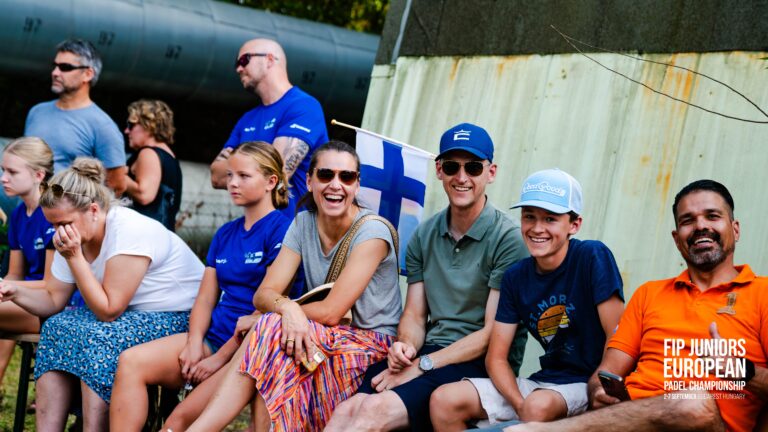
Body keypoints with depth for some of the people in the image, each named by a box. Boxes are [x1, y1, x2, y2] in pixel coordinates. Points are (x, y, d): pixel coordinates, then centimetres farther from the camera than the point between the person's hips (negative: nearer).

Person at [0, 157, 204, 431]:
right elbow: (53, 301, 4)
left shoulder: (131, 232, -26)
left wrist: (74, 257, -26)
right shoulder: (72, 234, -2)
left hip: (180, 318, -8)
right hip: (130, 315, 8)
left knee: (97, 338, -28)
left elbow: (108, 311, -24)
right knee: (56, 327, -10)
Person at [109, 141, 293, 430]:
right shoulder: (225, 234, 18)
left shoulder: (281, 230, -6)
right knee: (130, 362, -13)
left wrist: (221, 357, -14)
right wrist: (194, 344, -6)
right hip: (211, 337, 8)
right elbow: (205, 298, 14)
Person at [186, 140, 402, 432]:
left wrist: (258, 320, -12)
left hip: (373, 348, -5)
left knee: (269, 334, -29)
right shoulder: (303, 224, 4)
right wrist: (286, 307, -31)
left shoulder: (372, 231, -15)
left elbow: (331, 312, -19)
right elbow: (263, 293, -6)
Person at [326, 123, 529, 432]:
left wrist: (422, 365, -14)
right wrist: (406, 347, -8)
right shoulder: (424, 237, 13)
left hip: (481, 363, -5)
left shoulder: (508, 239, -7)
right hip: (428, 353, 5)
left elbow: (493, 334, -10)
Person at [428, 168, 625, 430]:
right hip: (544, 381, 6)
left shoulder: (593, 257, -11)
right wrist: (520, 404, -13)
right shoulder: (516, 277, 4)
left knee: (540, 405, -37)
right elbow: (496, 357, 4)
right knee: (444, 401, -9)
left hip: (589, 384, -6)